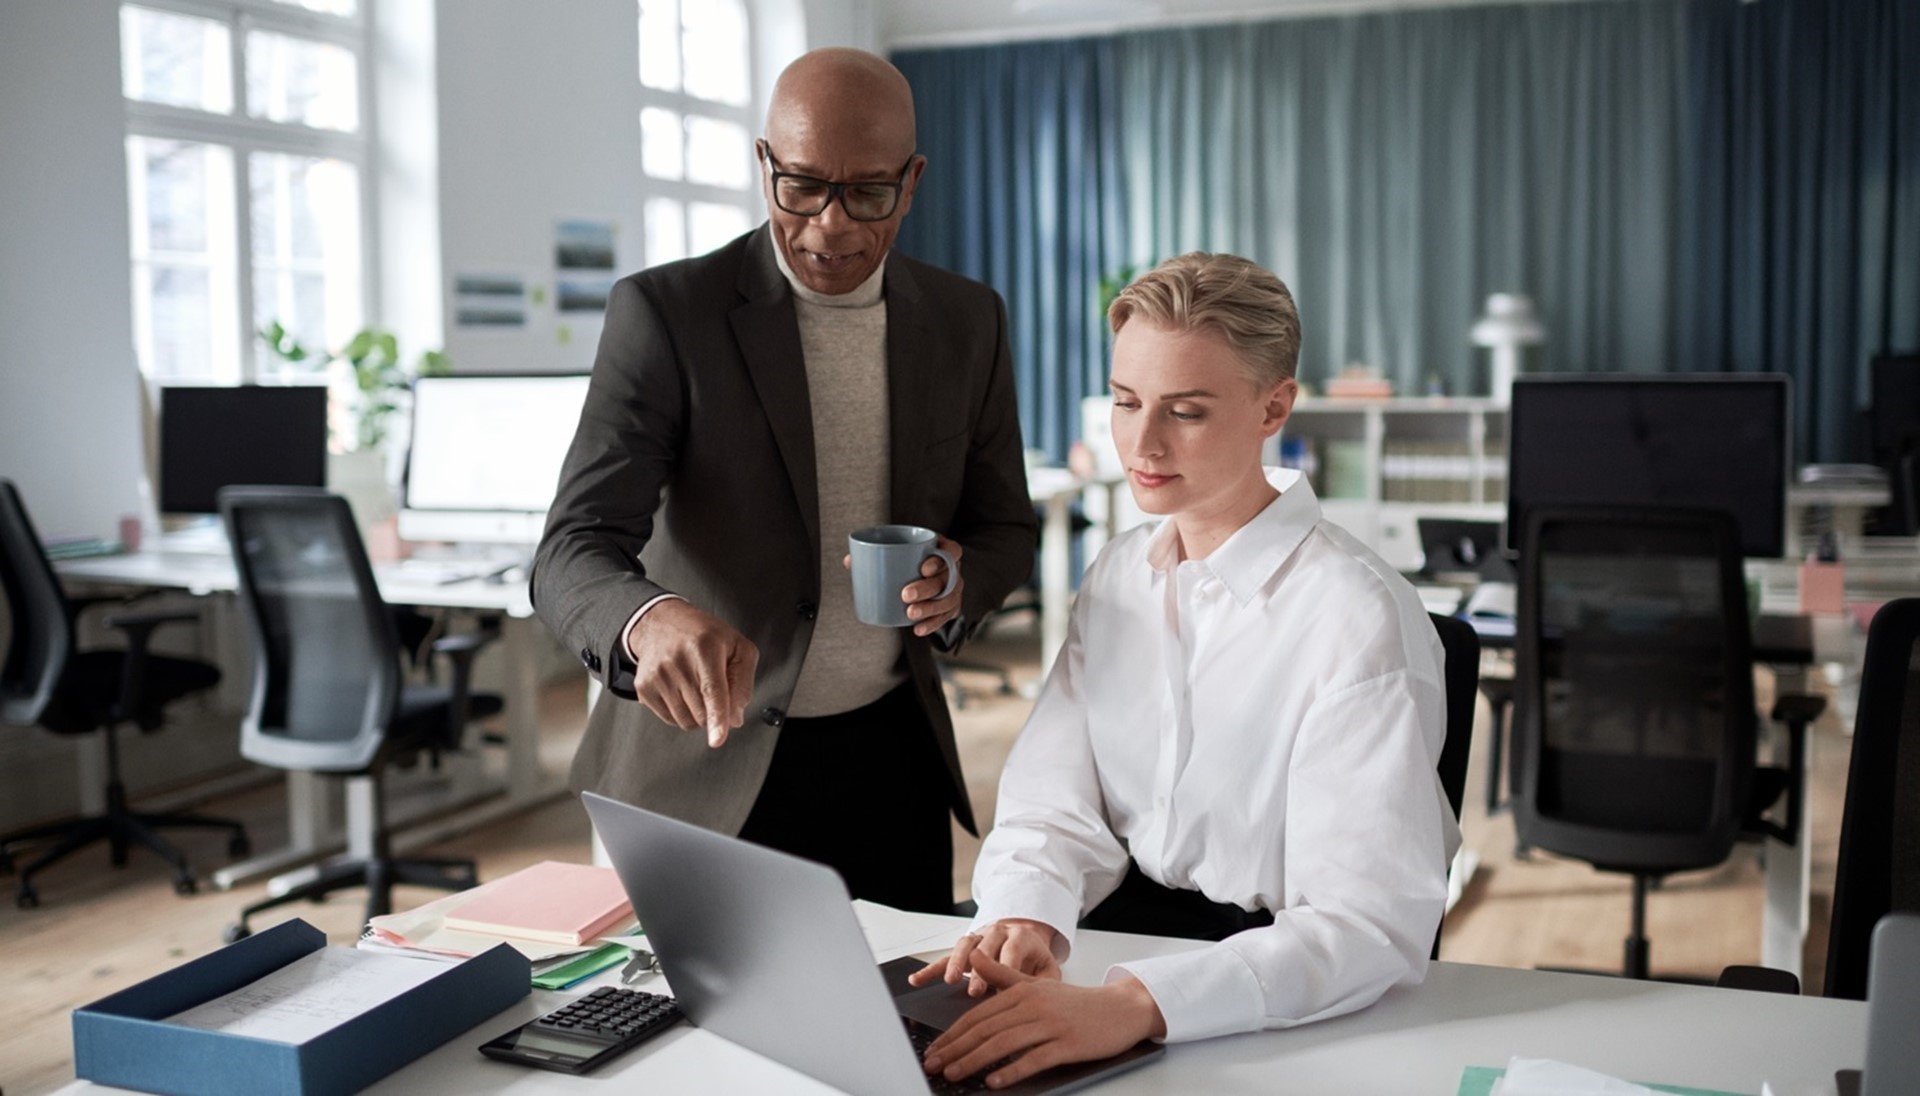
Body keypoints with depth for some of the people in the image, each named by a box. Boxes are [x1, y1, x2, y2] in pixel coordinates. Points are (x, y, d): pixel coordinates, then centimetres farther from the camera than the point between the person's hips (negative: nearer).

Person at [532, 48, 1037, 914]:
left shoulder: (966, 320, 1)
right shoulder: (665, 312, -12)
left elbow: (1004, 526, 10)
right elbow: (575, 550, -20)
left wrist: (959, 582, -14)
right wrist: (651, 620, -43)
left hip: (892, 757, 4)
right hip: (709, 768, -3)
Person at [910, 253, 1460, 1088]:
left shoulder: (1356, 620, -18)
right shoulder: (1118, 576, 5)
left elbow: (1372, 921, -25)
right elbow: (1054, 803, 0)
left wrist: (1131, 1005, -38)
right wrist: (1024, 918, -23)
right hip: (1127, 910, 5)